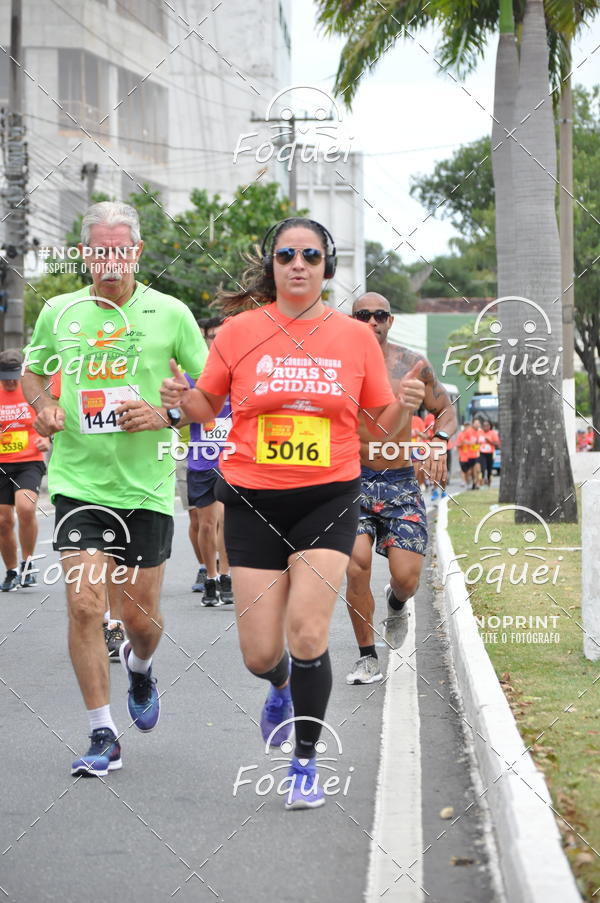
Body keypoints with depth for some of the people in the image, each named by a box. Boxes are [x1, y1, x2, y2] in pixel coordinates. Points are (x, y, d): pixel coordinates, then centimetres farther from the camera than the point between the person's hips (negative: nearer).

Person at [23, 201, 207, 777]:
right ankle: (102, 736, 0)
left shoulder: (170, 314, -2)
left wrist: (167, 414, -14)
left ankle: (139, 666, 44)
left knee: (141, 616, 7)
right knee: (84, 605, -11)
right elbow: (32, 374, 20)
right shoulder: (58, 312, 3)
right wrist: (44, 407, -2)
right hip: (77, 480, 1)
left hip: (146, 485, 0)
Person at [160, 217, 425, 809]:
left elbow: (381, 426, 9)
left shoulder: (355, 337, 2)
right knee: (259, 654, 0)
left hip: (329, 498, 0)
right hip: (253, 501, 1)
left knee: (307, 636, -12)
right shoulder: (240, 331, 0)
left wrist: (405, 406, -12)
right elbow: (208, 407, 11)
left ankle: (305, 763, 7)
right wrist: (182, 399, -11)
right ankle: (281, 686, 39)